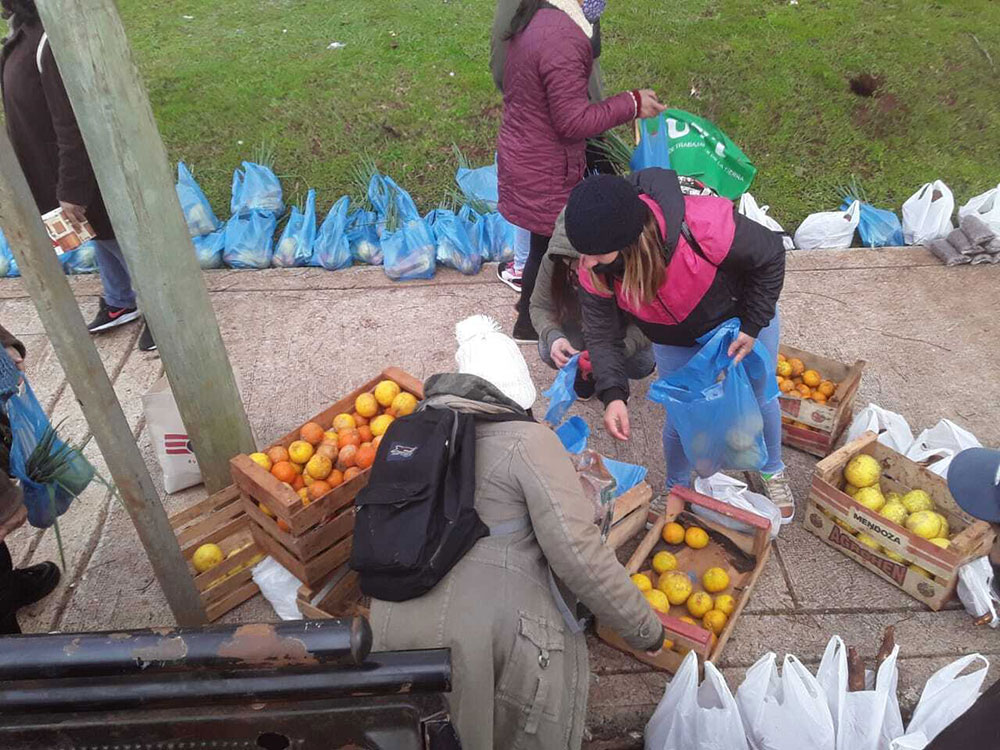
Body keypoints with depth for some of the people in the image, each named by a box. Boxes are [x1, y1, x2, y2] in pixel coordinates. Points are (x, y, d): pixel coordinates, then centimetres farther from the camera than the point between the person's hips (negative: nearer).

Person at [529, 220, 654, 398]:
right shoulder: (552, 261, -29)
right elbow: (540, 307, -18)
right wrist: (552, 336, -40)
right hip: (576, 325, 1)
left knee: (642, 365, -26)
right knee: (549, 352, -26)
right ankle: (580, 373, 8)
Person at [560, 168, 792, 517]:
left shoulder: (703, 226, -46)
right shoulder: (593, 269, -33)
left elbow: (770, 256, -25)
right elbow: (602, 334, -18)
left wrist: (752, 326, -20)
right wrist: (612, 394, -32)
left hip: (741, 318, -1)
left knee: (760, 398, 19)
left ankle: (771, 472, 50)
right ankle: (677, 487, 40)